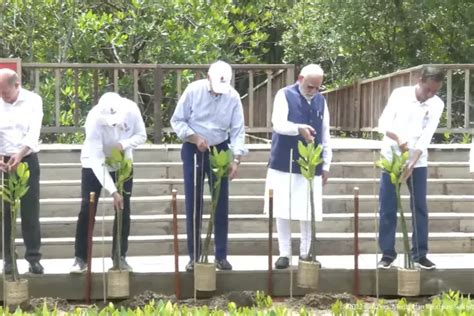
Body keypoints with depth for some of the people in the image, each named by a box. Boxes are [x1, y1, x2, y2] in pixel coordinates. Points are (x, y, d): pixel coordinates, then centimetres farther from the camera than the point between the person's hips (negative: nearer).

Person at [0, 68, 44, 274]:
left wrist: (19, 155, -28)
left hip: (28, 160, -1)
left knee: (30, 211, 0)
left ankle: (33, 257, 6)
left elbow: (34, 132, -14)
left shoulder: (33, 100, -6)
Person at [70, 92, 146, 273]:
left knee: (123, 210, 1)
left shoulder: (131, 109, -26)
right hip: (94, 165, -3)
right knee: (87, 211, -6)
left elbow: (141, 136, -9)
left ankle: (120, 257, 10)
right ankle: (81, 258, 3)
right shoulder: (94, 119, -35)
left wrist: (124, 144, -32)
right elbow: (97, 161, -35)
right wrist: (113, 191, -40)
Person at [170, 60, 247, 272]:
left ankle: (221, 256, 10)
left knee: (221, 204, 2)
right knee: (193, 204, 0)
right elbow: (177, 121, -7)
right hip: (193, 150, -1)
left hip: (219, 150, 1)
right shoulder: (193, 90, -12)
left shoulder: (233, 97, -10)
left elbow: (238, 131, -9)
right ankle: (194, 256, 7)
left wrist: (236, 159, -18)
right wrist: (195, 138, -21)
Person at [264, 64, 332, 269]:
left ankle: (305, 253, 15)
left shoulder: (321, 101, 10)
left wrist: (326, 165, 11)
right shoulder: (284, 95, -4)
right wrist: (299, 128, -37)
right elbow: (278, 124, -18)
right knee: (283, 211, 0)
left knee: (309, 212, 4)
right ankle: (284, 253, 9)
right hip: (284, 165, -3)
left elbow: (325, 135, 13)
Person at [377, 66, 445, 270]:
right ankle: (387, 253, 9)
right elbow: (383, 124, -12)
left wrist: (411, 164, -22)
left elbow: (426, 138, -12)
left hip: (418, 161, 1)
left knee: (420, 207, 3)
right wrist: (398, 139, -31)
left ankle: (420, 254, 11)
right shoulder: (400, 94, -9)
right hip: (392, 158, -1)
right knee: (388, 207, 0)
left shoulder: (437, 105, -7)